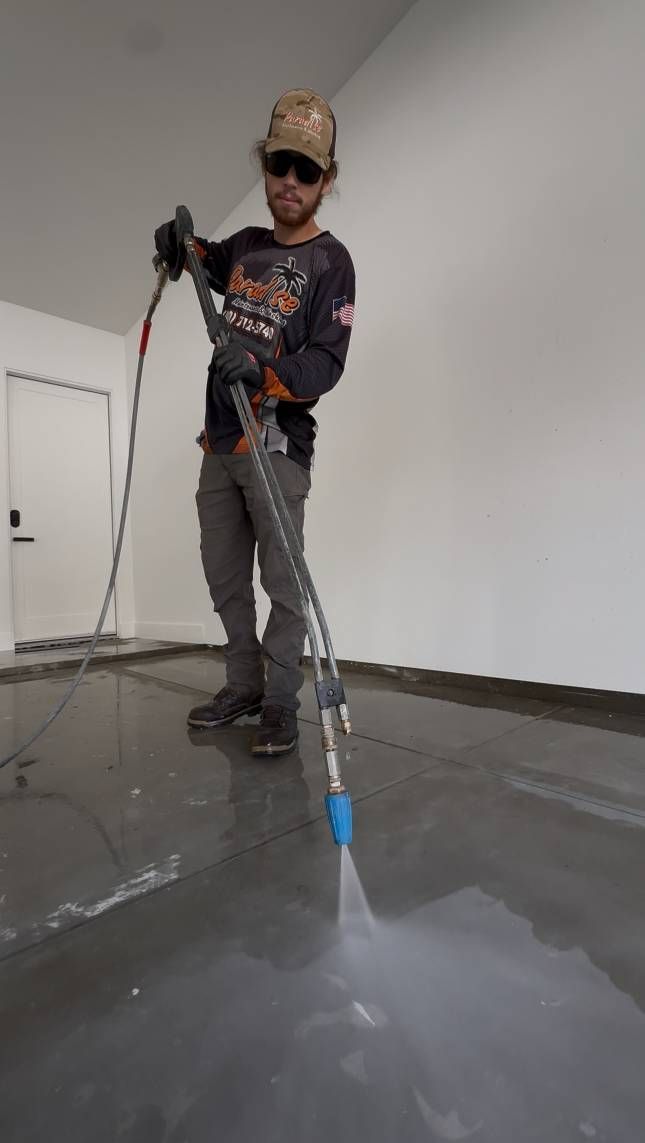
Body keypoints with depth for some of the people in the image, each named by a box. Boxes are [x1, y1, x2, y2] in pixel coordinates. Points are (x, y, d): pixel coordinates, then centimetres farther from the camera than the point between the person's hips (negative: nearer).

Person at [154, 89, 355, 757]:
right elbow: (213, 263, 40)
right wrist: (183, 245, 19)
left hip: (277, 444, -6)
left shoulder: (330, 260, 0)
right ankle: (244, 686, 25)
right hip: (219, 442, 7)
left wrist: (262, 374, -28)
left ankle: (280, 705, 6)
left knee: (282, 582, -9)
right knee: (224, 577, 10)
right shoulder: (245, 245, 17)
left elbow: (326, 363, -11)